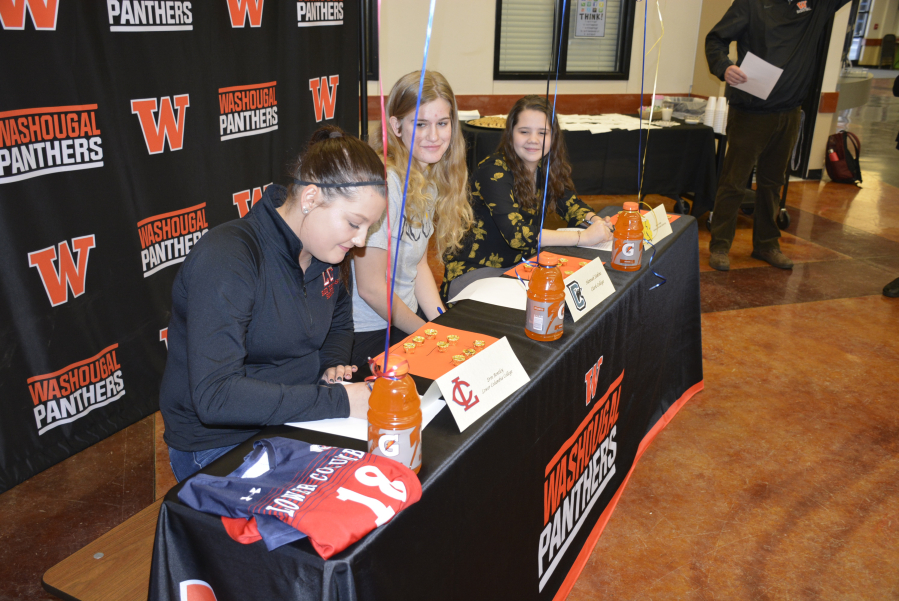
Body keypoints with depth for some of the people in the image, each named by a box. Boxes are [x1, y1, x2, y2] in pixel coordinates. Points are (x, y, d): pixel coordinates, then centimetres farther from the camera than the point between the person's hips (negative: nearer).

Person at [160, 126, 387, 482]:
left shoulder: (325, 248, 1)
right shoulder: (226, 259, -24)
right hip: (219, 447, -7)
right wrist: (336, 401, -30)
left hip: (296, 422, 7)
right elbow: (214, 395, -31)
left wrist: (333, 366, -1)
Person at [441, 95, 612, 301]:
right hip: (475, 272, -8)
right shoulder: (494, 172, -19)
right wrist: (584, 237, -29)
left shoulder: (545, 168, 2)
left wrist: (594, 220, -16)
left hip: (521, 264, 8)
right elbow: (516, 234, -29)